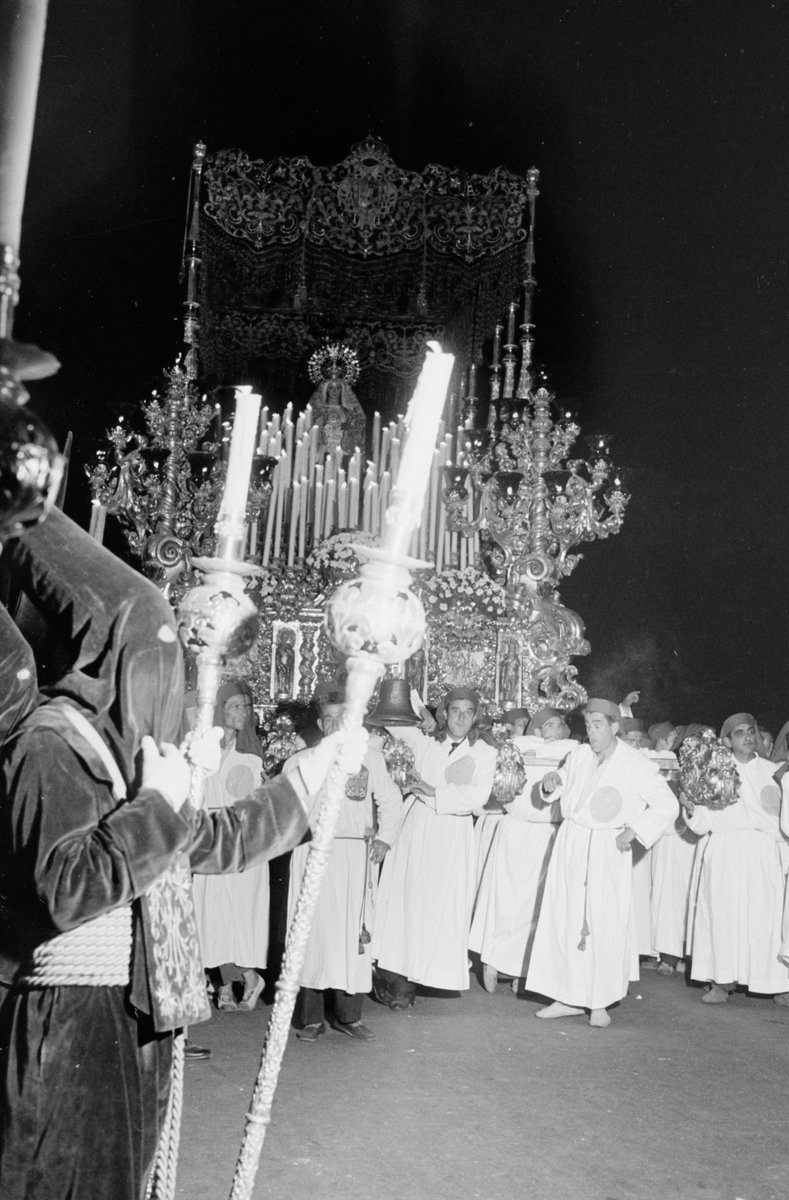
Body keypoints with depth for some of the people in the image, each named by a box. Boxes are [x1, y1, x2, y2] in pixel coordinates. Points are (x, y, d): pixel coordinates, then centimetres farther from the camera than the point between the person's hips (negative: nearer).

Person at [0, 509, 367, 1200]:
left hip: (129, 1016, 9)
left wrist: (316, 775, 22)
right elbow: (65, 890, -29)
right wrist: (156, 804, -21)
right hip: (69, 1022, -8)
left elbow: (217, 840, 19)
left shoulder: (122, 742, 10)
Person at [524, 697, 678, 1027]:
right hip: (571, 844, 5)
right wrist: (551, 782, 0)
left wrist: (633, 831, -12)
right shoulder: (579, 756, 7)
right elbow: (561, 784, 24)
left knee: (605, 924, -4)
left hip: (608, 850, -4)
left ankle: (600, 1003, 8)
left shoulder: (636, 765, -7)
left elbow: (667, 804, -5)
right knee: (564, 918, 4)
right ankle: (569, 998, 13)